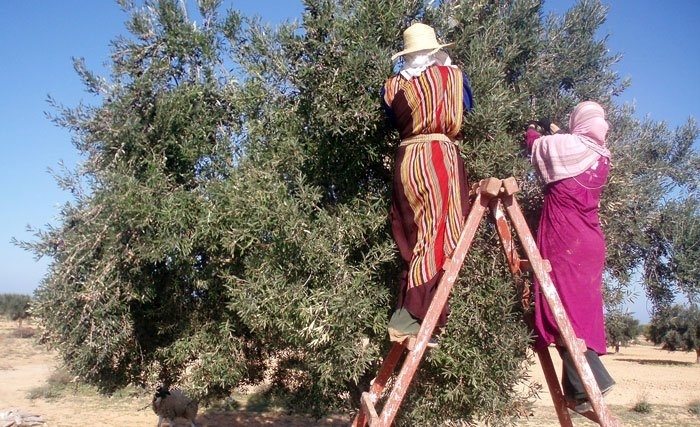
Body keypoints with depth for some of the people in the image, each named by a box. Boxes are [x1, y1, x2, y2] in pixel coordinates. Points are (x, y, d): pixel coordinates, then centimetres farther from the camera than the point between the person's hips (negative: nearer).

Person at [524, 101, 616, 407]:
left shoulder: (566, 146, -8)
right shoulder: (601, 157, 10)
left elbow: (536, 144, 13)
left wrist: (531, 131, 34)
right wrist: (554, 132, 37)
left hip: (564, 242, -7)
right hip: (591, 243, 7)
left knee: (562, 307, -7)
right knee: (581, 307, 10)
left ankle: (591, 382, -13)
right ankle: (578, 386, 14)